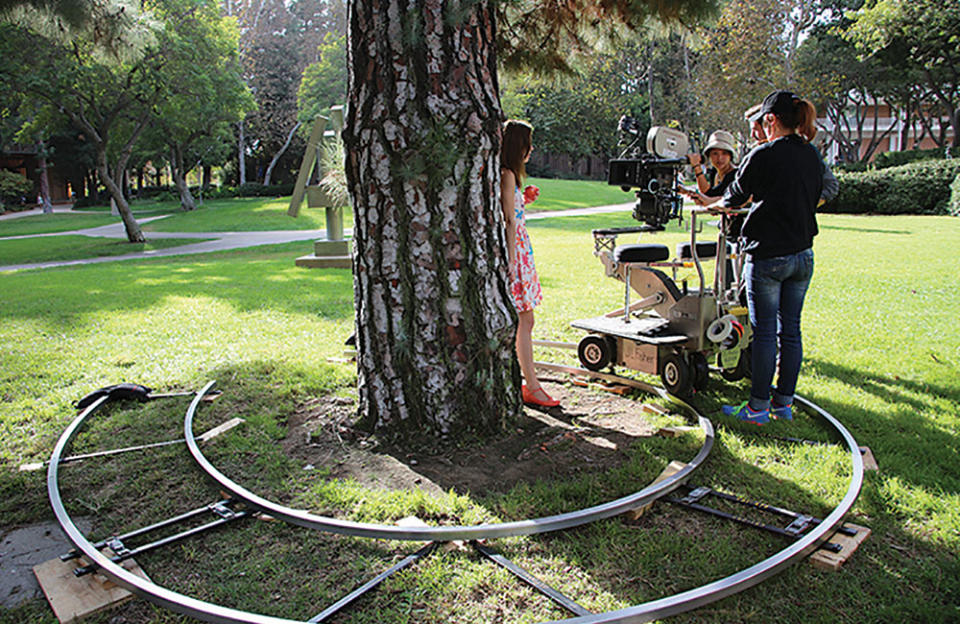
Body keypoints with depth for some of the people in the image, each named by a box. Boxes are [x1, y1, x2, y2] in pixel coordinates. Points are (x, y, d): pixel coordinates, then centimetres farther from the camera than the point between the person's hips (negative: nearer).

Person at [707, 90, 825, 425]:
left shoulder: (763, 155, -12)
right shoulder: (814, 157, 9)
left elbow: (735, 195, 0)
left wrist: (715, 205, 22)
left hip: (768, 256, -7)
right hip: (803, 255, 7)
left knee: (764, 332, -1)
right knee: (790, 330, 12)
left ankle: (758, 407, 7)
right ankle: (784, 403, 21)